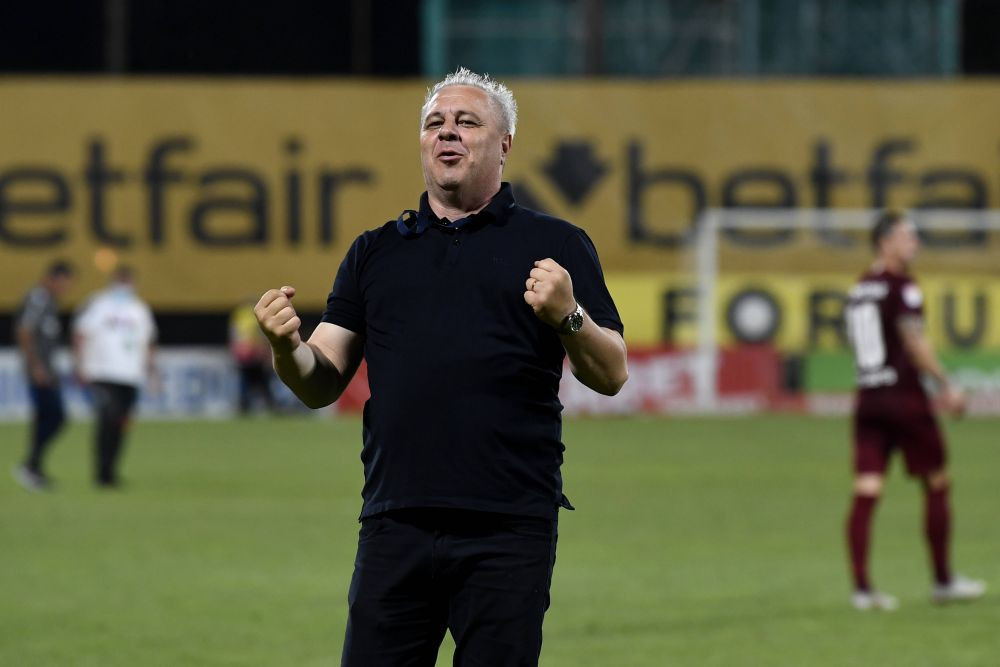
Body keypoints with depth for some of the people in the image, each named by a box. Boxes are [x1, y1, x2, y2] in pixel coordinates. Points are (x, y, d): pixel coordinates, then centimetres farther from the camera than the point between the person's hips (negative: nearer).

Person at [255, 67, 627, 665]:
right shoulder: (376, 252, 18)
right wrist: (287, 347, -9)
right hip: (395, 524, 3)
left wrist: (568, 316, -17)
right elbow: (322, 385, 13)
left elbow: (612, 375, 2)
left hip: (509, 529, -3)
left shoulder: (555, 246, 9)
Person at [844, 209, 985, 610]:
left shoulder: (859, 289, 13)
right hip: (904, 397, -7)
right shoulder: (901, 287, -10)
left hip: (868, 397, 7)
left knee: (865, 494, 0)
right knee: (937, 485, 7)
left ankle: (861, 587, -6)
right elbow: (914, 341, -18)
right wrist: (945, 387, -13)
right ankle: (943, 582, 13)